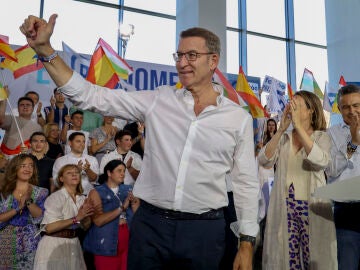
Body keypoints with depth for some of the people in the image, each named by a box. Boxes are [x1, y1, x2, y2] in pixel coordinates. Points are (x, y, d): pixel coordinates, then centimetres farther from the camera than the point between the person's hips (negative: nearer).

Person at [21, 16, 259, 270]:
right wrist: (45, 49, -11)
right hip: (150, 223, 1)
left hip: (205, 229, 0)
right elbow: (93, 96, -2)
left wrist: (246, 243, 1)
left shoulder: (239, 118, 0)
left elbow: (247, 184, 4)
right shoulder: (158, 100, 1)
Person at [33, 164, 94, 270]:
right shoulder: (55, 197, -13)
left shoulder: (82, 198, 6)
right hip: (54, 246, -6)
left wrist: (86, 214, -12)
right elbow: (49, 228, -21)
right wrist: (76, 218, -24)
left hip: (74, 244, 6)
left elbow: (85, 226, 9)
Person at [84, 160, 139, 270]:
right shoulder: (97, 192, -2)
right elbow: (98, 220, -15)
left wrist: (134, 202, -13)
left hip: (128, 241, 4)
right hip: (107, 244, -3)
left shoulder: (128, 190, 9)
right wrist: (122, 208, -18)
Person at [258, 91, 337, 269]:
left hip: (312, 206, -2)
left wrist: (299, 126, -21)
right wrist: (281, 129, -13)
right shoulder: (283, 138, 7)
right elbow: (264, 160, -7)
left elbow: (321, 161, -20)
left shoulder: (321, 137, 1)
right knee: (285, 255, 6)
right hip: (283, 207, 2)